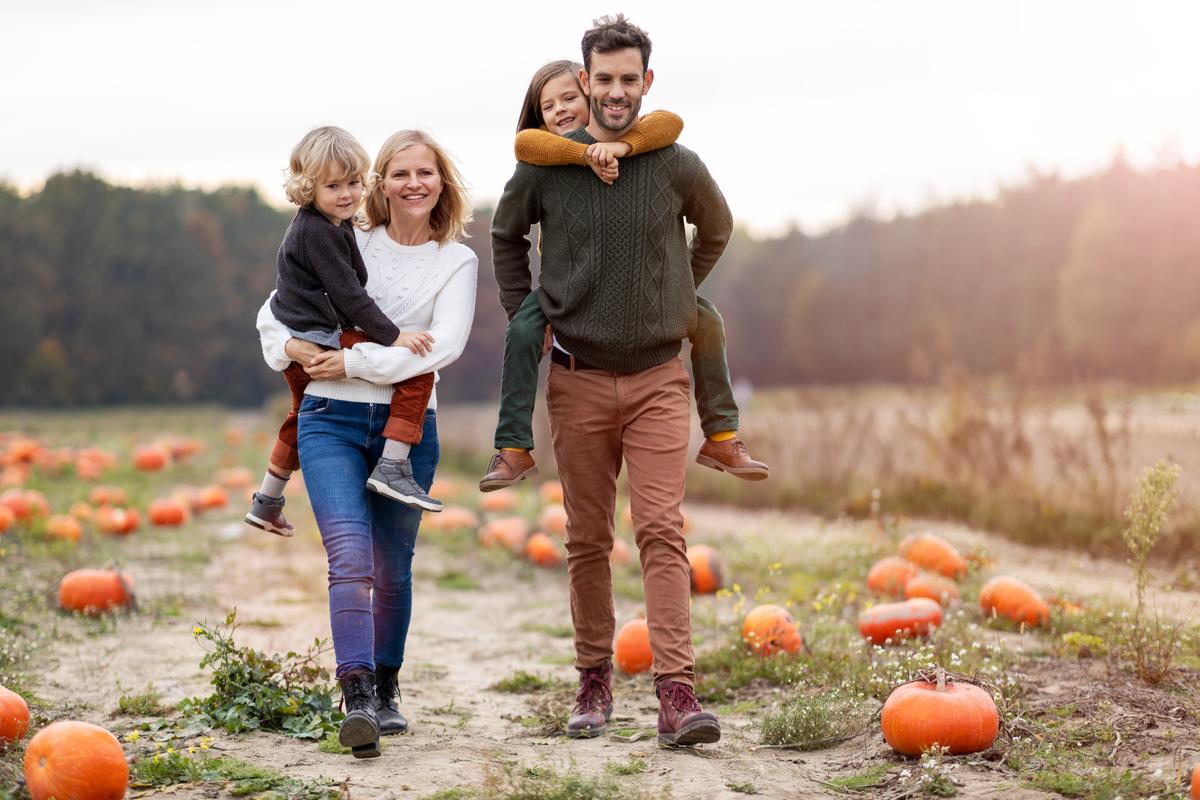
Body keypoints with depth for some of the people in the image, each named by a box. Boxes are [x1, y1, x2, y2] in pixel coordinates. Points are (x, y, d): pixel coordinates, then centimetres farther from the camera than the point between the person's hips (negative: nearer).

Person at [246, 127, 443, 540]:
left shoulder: (315, 224, 13)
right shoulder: (319, 232, -18)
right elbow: (348, 295, -21)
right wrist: (393, 336, -20)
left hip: (298, 347, 11)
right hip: (318, 342, -11)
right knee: (417, 371, -16)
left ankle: (267, 503, 49)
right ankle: (391, 469, -17)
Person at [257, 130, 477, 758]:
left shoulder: (457, 261, 5)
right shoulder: (346, 244, 7)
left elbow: (444, 343, -11)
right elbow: (274, 311, 12)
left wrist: (353, 362, -16)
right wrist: (292, 346, -10)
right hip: (331, 419, -1)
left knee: (393, 568, 10)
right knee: (351, 556, -17)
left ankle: (386, 691, 28)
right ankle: (357, 701, -23)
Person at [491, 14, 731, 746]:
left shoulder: (678, 166, -2)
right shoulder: (546, 167, -2)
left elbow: (716, 231, 19)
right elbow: (507, 235, 17)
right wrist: (524, 315, 9)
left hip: (658, 377, -1)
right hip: (578, 378, 1)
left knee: (662, 530, -10)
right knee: (588, 540, 7)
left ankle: (677, 691, -13)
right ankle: (595, 679, 20)